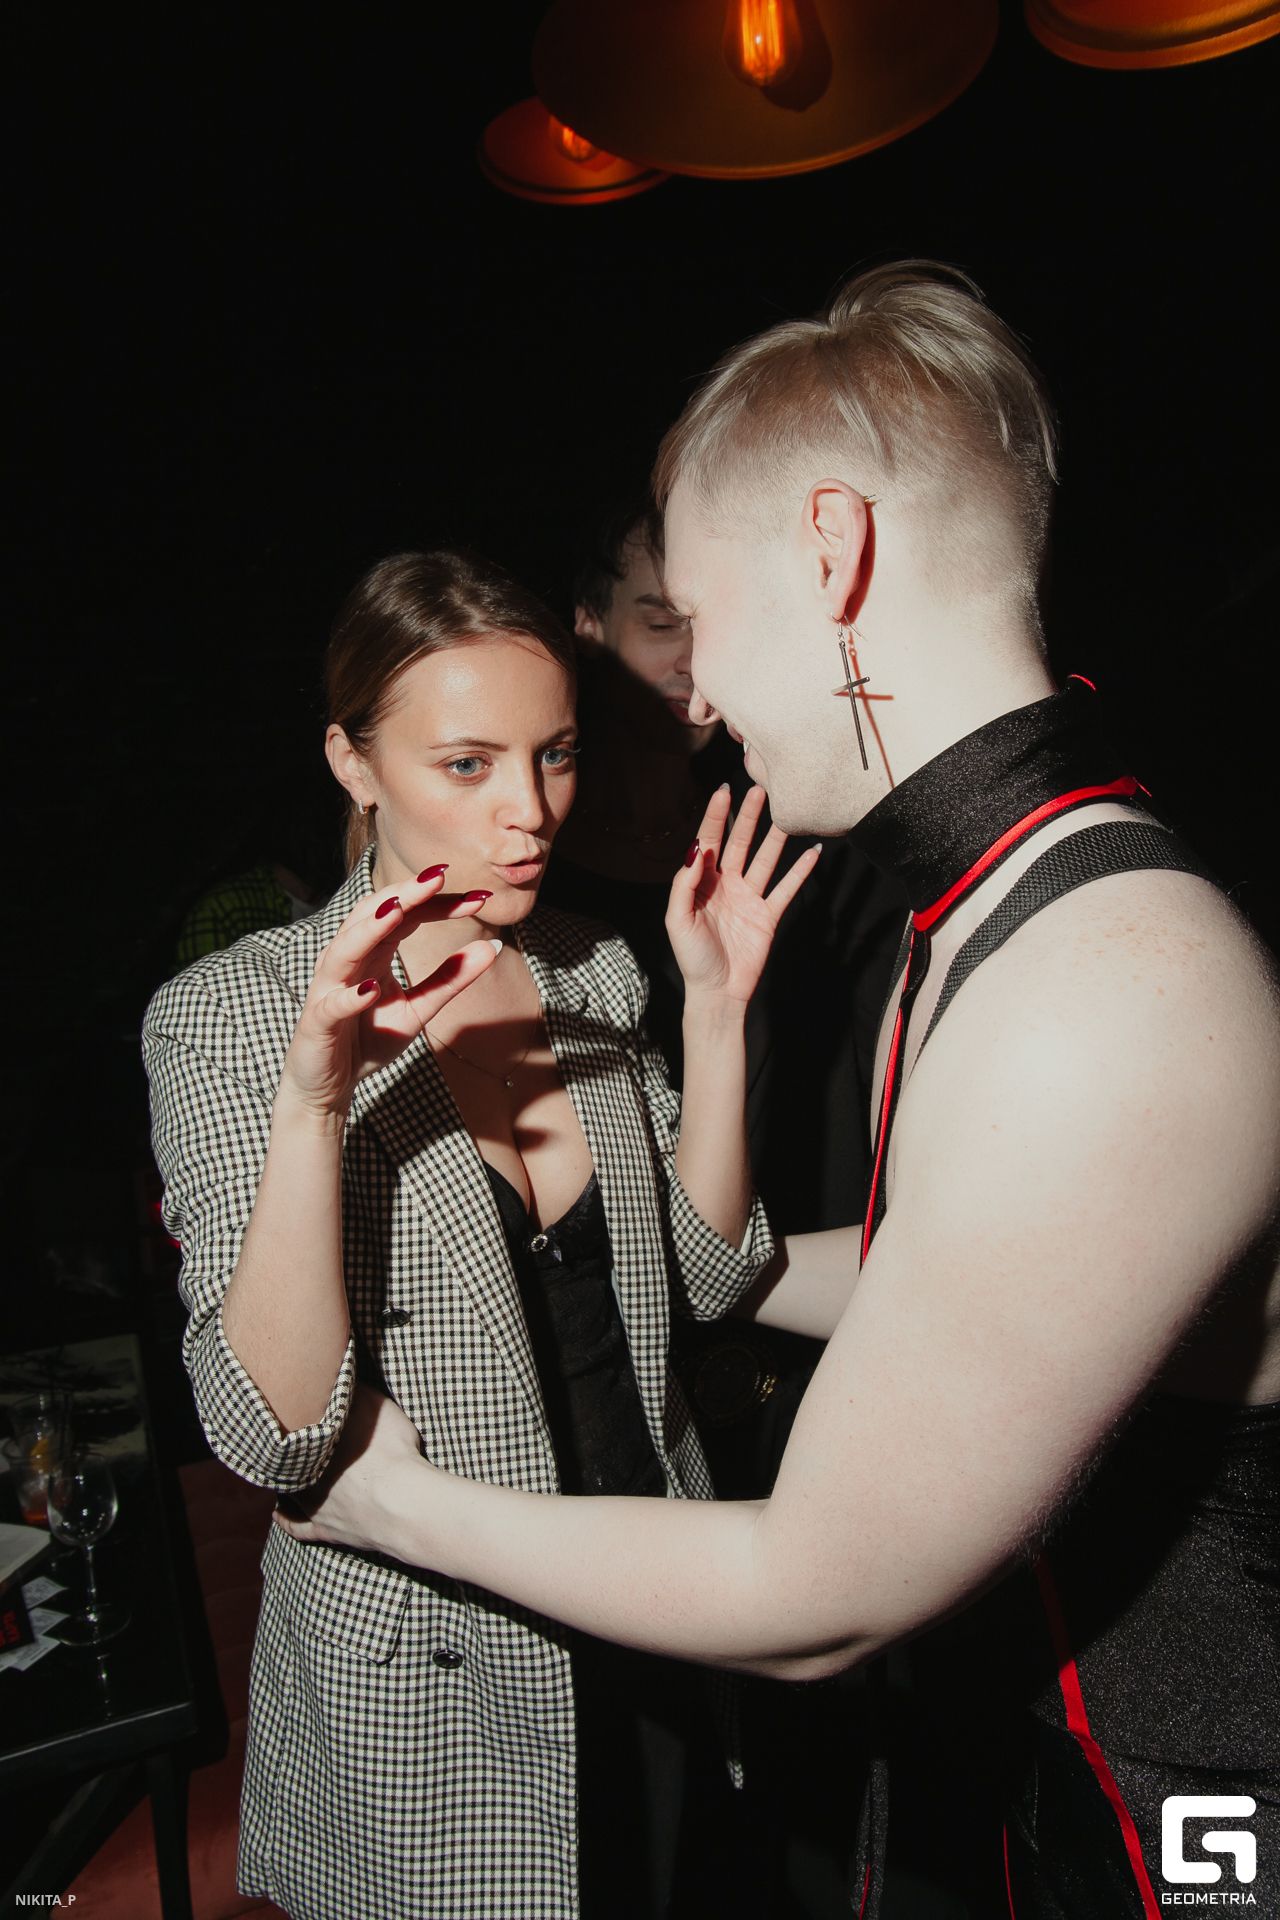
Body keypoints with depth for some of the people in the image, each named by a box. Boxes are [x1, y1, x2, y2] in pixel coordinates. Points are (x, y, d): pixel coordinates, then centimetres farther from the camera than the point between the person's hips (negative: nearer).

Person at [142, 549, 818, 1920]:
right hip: (418, 1679, -4)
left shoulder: (592, 971, -2)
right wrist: (314, 1099, -36)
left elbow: (706, 1274, -4)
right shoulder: (230, 1013, -17)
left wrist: (717, 1013, -14)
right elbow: (271, 1437, -23)